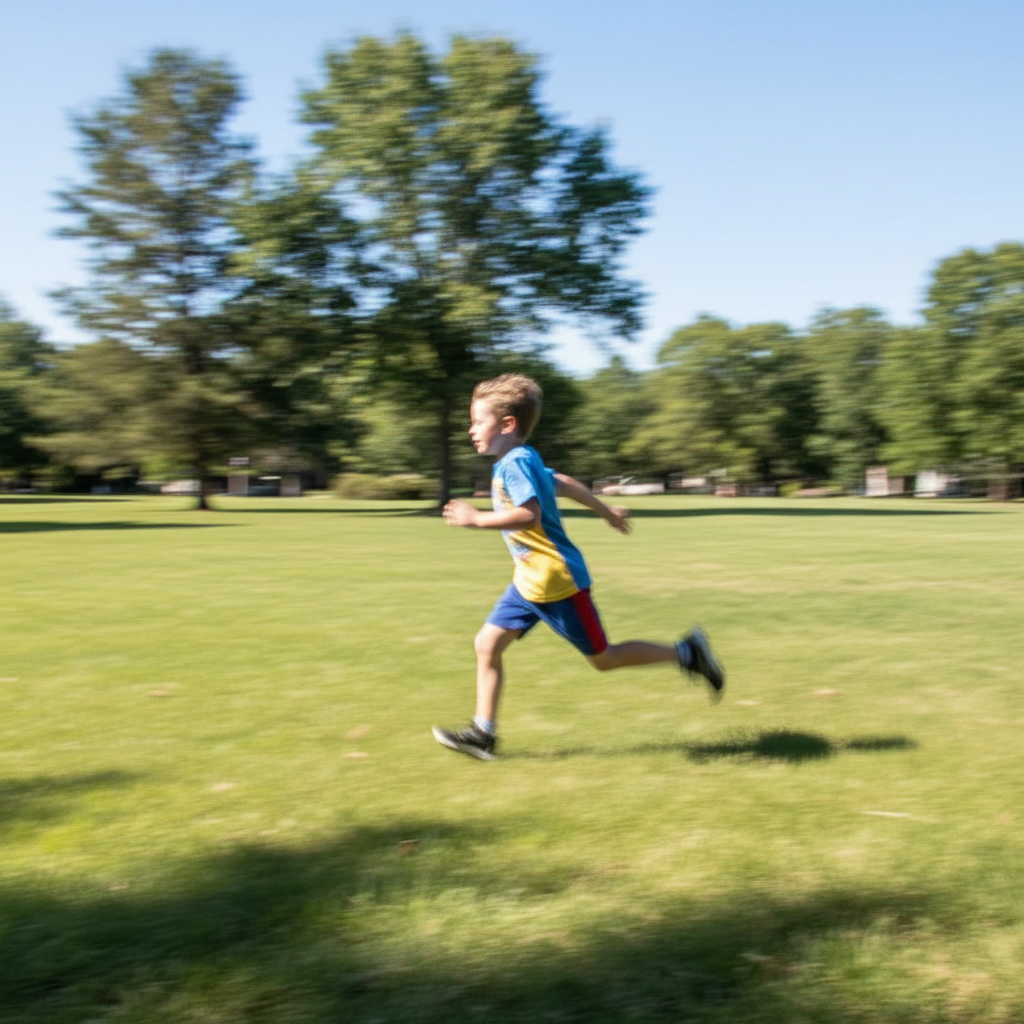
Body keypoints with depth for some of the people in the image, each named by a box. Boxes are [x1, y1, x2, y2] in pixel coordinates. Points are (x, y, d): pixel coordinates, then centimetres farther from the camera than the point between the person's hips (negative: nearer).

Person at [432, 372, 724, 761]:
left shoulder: (515, 463, -19)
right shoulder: (523, 460, 11)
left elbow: (529, 514, -34)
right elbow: (564, 483, 24)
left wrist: (476, 519, -26)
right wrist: (607, 512, 37)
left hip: (557, 582, -10)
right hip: (529, 582, 10)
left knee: (603, 658, 3)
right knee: (486, 644, 4)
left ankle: (686, 653, 14)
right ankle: (482, 733, 11)